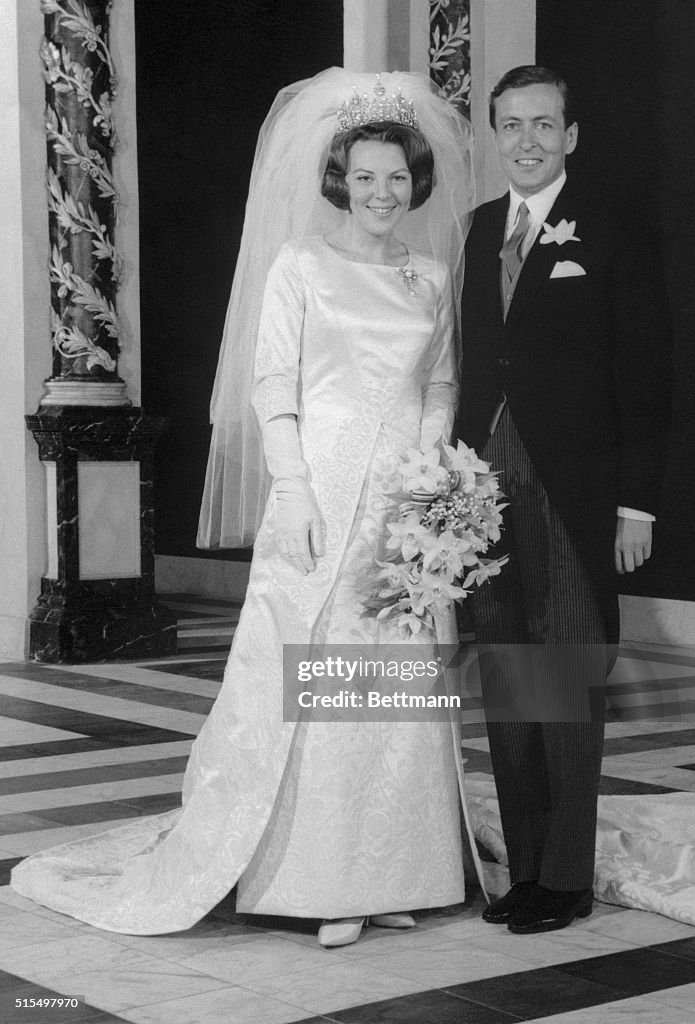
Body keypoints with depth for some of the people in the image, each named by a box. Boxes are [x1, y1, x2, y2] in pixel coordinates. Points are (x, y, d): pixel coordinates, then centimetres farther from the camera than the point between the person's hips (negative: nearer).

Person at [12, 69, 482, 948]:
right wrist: (291, 489, -12)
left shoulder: (433, 277, 14)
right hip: (319, 490, -4)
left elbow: (441, 385, 16)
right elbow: (272, 384, -2)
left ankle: (385, 872, 11)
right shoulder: (299, 265, 3)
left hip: (409, 500, 4)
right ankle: (313, 873, 3)